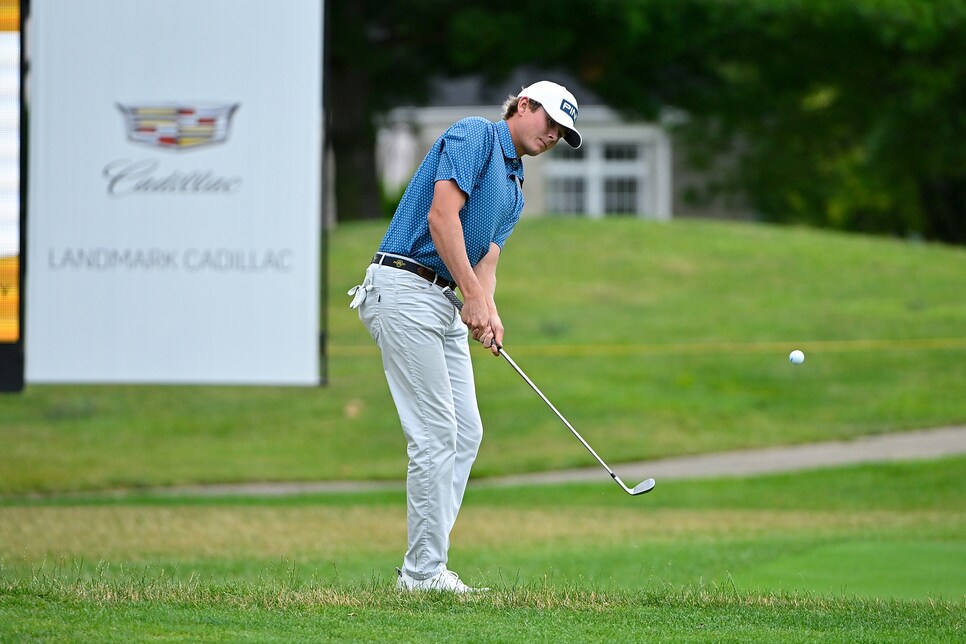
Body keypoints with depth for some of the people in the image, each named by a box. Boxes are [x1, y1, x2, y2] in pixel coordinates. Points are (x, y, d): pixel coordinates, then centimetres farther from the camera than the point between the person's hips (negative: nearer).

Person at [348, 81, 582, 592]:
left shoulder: (514, 190, 22)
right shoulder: (475, 135, -6)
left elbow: (484, 263, 12)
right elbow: (442, 215, -17)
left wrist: (488, 314, -10)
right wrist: (474, 297, -21)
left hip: (442, 302, 10)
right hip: (405, 287, -10)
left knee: (466, 433, 7)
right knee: (436, 434, -11)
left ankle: (424, 564, 10)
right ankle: (424, 570, -7)